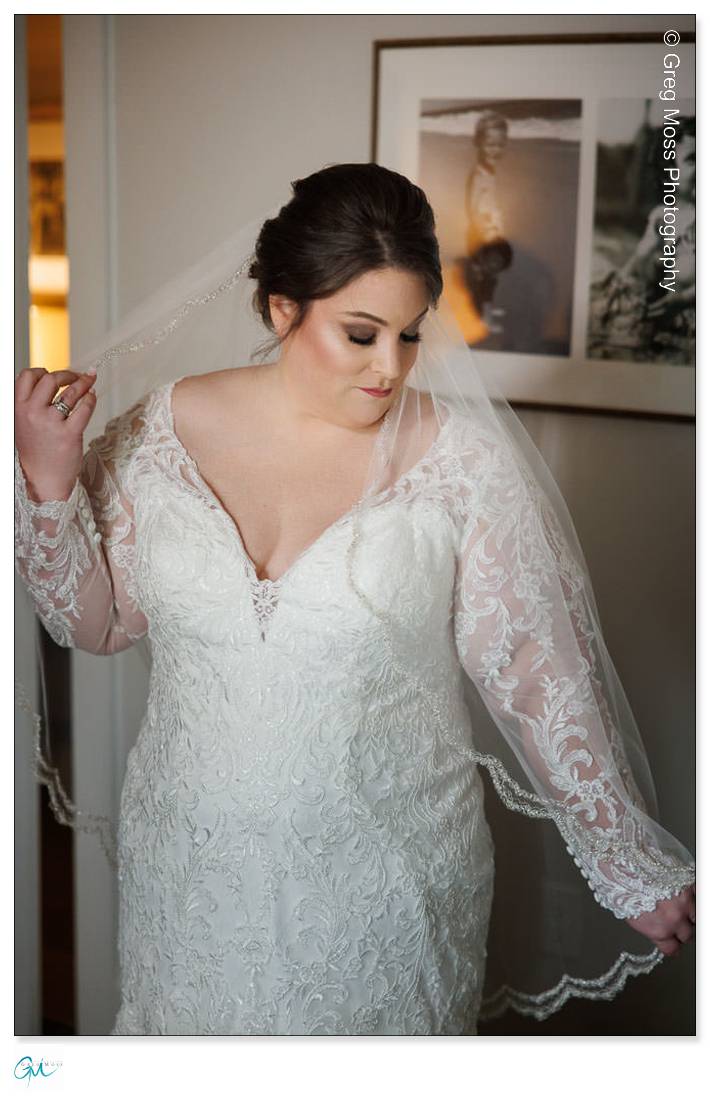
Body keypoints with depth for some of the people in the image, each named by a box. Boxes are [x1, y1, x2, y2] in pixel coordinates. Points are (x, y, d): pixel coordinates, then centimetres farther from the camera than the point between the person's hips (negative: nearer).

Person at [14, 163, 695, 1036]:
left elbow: (539, 676, -9)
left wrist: (633, 871, -5)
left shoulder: (461, 457, -14)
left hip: (388, 880, -2)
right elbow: (95, 623, 3)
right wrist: (49, 484, -13)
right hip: (192, 866, 2)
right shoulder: (164, 426, -6)